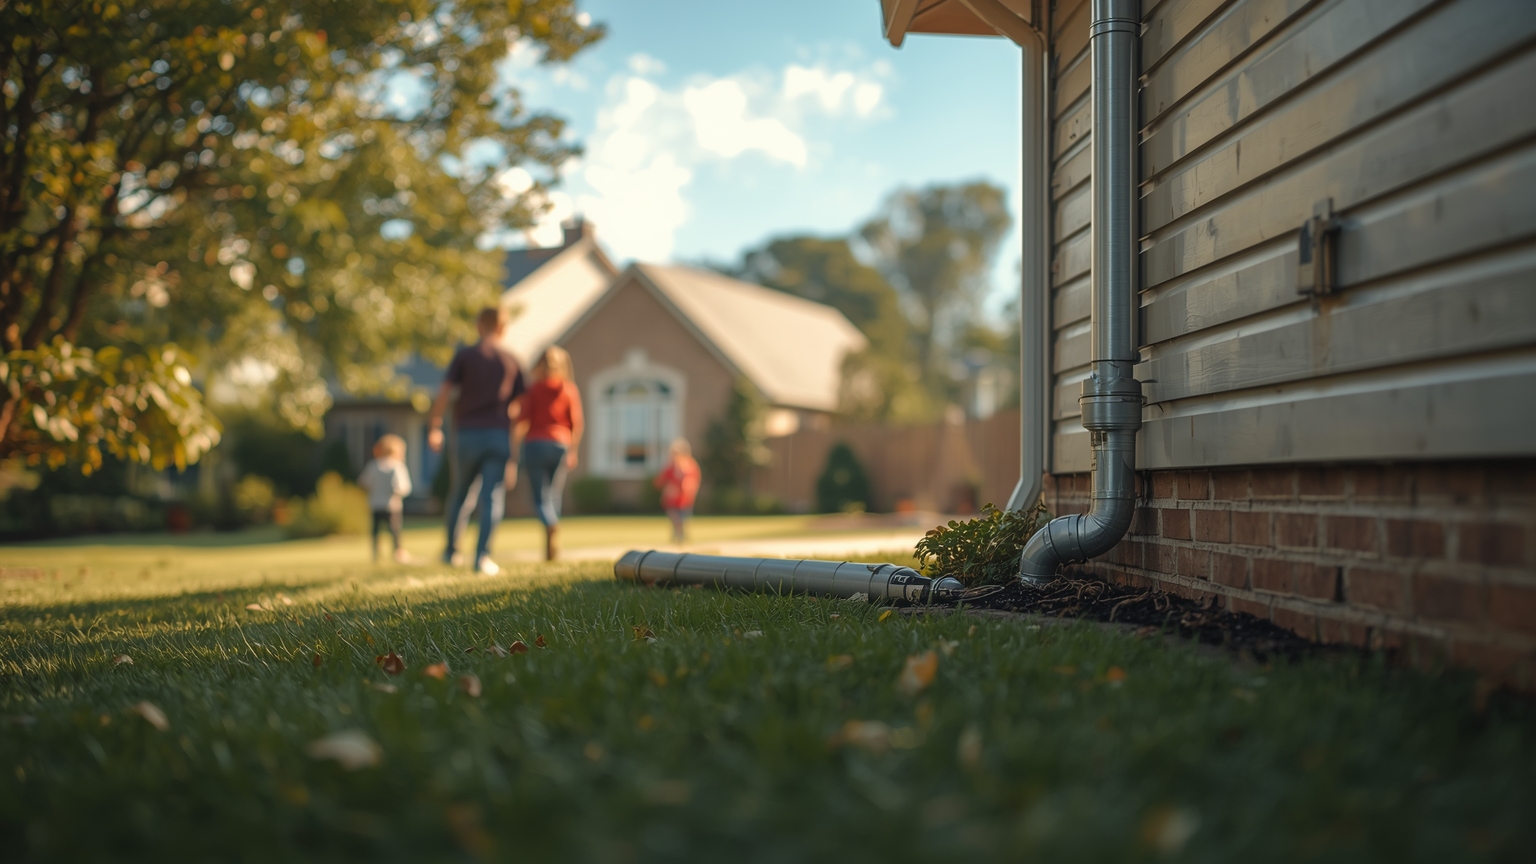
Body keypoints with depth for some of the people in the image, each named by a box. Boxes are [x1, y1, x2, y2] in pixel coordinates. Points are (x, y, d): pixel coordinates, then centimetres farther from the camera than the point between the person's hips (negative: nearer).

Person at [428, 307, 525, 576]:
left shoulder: (464, 355, 4)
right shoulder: (511, 361, 9)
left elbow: (443, 393, -4)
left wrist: (434, 428, 7)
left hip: (468, 434, 0)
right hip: (499, 435, 0)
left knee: (460, 493, 16)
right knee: (492, 497, -2)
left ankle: (451, 551, 22)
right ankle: (482, 555, -12)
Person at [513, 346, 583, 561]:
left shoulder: (533, 389, 2)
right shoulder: (570, 390, 4)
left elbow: (522, 421, -5)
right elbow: (577, 424, 0)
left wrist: (515, 450, -1)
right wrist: (573, 451, 9)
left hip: (535, 444, -2)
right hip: (560, 445, 2)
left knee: (540, 497, -2)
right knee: (553, 495, 13)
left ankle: (551, 524, -33)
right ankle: (550, 547, 12)